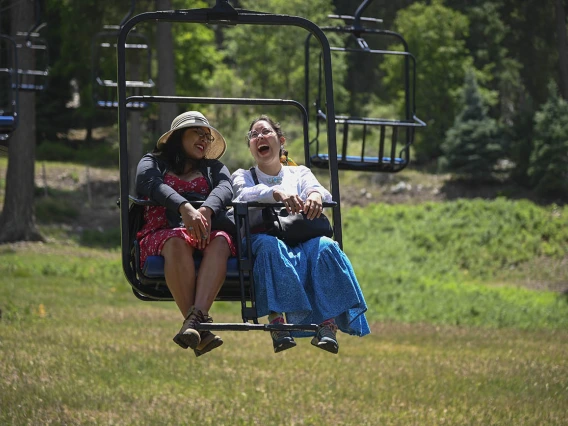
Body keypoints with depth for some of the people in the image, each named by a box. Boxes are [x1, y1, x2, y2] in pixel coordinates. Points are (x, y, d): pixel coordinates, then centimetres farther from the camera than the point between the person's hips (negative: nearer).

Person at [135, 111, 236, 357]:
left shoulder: (213, 168, 29)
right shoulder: (153, 162, 20)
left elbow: (224, 189, 4)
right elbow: (154, 184, -6)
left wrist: (206, 210, -22)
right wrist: (185, 208, -28)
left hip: (203, 234, 2)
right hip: (159, 236, -2)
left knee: (220, 241, -34)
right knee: (177, 241, -38)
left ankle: (195, 317, -55)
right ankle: (201, 326, -49)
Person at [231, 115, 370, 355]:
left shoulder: (299, 173, 28)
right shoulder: (243, 176, 23)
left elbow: (317, 188, 4)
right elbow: (244, 195, -3)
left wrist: (315, 195, -24)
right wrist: (277, 193, -25)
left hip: (302, 241, 2)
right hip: (263, 235, -2)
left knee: (325, 247, -34)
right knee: (269, 246, -40)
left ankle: (327, 325, -44)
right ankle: (277, 321, -51)